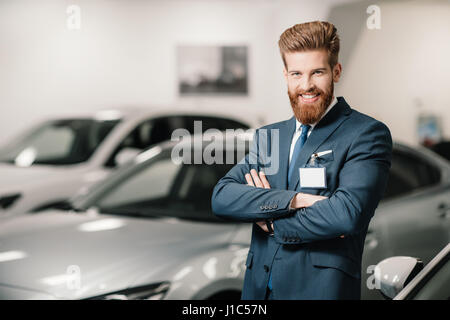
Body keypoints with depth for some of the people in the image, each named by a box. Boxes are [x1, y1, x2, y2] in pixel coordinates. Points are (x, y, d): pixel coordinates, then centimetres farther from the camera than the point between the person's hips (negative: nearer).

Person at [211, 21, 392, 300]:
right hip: (259, 287, 5)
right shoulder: (268, 137, 9)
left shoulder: (368, 134, -7)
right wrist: (293, 199, -20)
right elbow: (221, 197, -4)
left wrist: (271, 222, -9)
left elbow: (348, 214, -22)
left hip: (320, 288, -5)